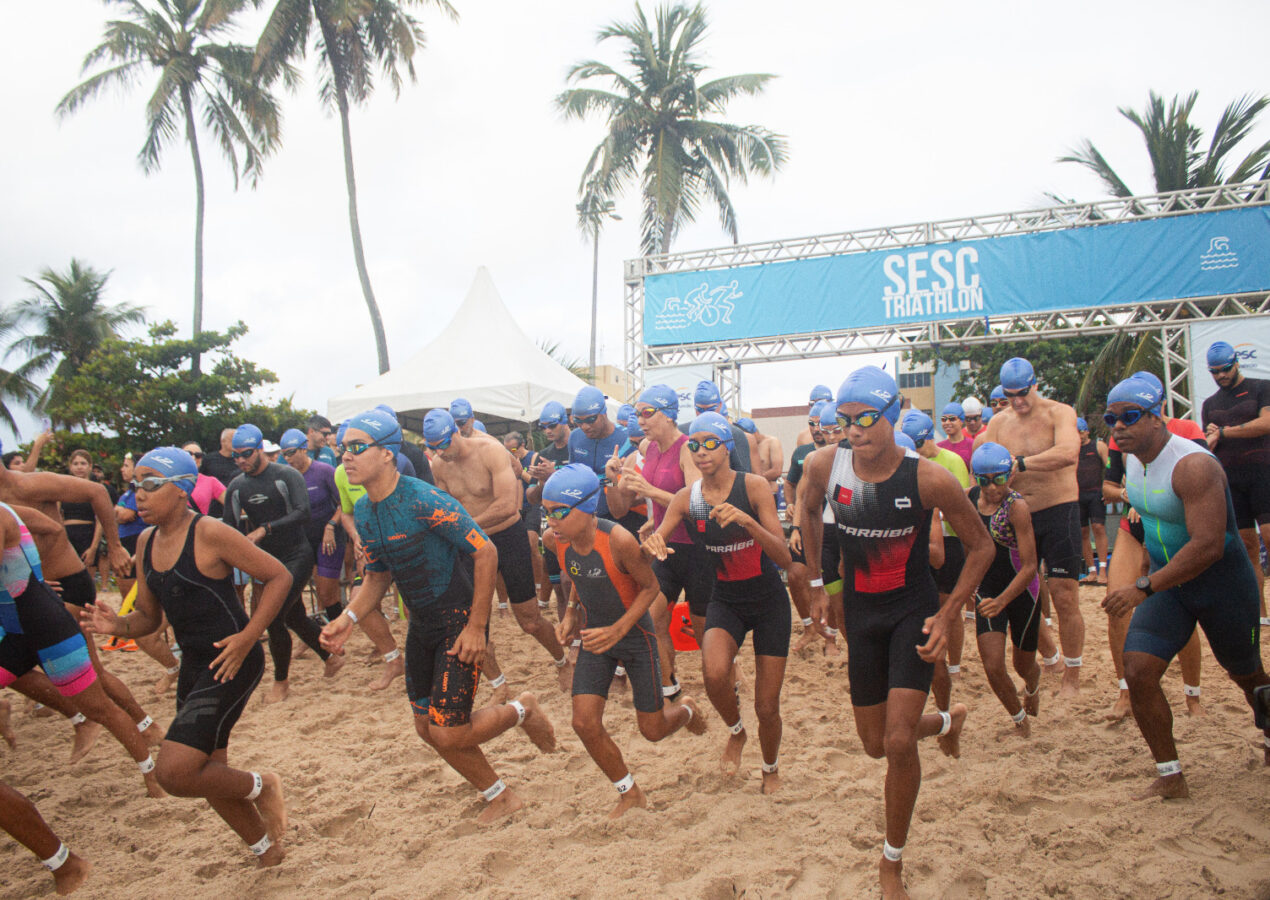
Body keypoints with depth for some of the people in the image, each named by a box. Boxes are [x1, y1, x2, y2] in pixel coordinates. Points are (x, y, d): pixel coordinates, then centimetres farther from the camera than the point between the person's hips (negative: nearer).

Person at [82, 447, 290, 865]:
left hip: (232, 663, -9)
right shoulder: (146, 542, 8)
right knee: (208, 774, 17)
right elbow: (148, 616, 14)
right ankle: (267, 849, 39)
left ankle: (260, 787, 10)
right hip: (193, 666, 9)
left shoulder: (209, 534, -16)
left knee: (175, 771, -18)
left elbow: (279, 576, -14)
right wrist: (117, 624, -8)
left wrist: (247, 637, -19)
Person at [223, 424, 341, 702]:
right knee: (295, 618, 15)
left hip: (297, 556, -6)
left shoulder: (286, 476, -13)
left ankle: (281, 681, 6)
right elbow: (229, 527, 5)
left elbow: (302, 514, -25)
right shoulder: (236, 487, 3)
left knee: (273, 617, -13)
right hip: (268, 561, 6)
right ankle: (331, 658, 37)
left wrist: (265, 529, -32)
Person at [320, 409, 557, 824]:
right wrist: (348, 618, -4)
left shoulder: (425, 501, -23)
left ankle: (521, 710, 19)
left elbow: (486, 552, -21)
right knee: (428, 728, 14)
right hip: (421, 626, 8)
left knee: (449, 734, -11)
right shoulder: (363, 512, 3)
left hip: (459, 622, -8)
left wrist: (476, 626, -19)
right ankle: (500, 797, 34)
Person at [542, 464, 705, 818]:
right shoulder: (554, 540, -14)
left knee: (652, 730, 5)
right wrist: (571, 614, -4)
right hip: (595, 636, 5)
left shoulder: (618, 540, -31)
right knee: (584, 723, -6)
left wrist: (617, 630, -27)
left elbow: (651, 586, -18)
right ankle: (629, 794, 18)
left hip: (635, 635, -4)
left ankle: (686, 709, 43)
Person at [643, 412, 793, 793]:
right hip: (725, 600, 2)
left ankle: (771, 768, 36)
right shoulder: (686, 498, -7)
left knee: (767, 708, 2)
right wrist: (651, 543, -35)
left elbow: (784, 557, -23)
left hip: (769, 601, -2)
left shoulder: (754, 486, -17)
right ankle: (736, 732, 6)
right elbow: (654, 545, -11)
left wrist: (748, 521, -40)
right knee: (714, 673, -29)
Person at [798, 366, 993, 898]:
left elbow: (981, 546, -8)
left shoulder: (928, 479, -22)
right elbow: (807, 509, 10)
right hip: (860, 613, 4)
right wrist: (816, 584, 9)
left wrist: (947, 616, -14)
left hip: (914, 610, -4)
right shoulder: (824, 465, -14)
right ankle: (948, 721, 49)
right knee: (875, 744, 14)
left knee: (899, 742, -14)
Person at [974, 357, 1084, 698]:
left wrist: (1019, 463, -30)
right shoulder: (999, 421, 7)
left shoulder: (1059, 413, -8)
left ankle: (1072, 677, 13)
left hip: (1059, 513, -5)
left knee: (1064, 599, -3)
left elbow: (1068, 452, -28)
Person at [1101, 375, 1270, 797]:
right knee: (1137, 670, -12)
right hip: (1166, 579, 6)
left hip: (1222, 580, -6)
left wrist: (1144, 588, -38)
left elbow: (1208, 546, -35)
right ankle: (1170, 777, 2)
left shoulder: (1193, 465, -28)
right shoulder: (1132, 459, -2)